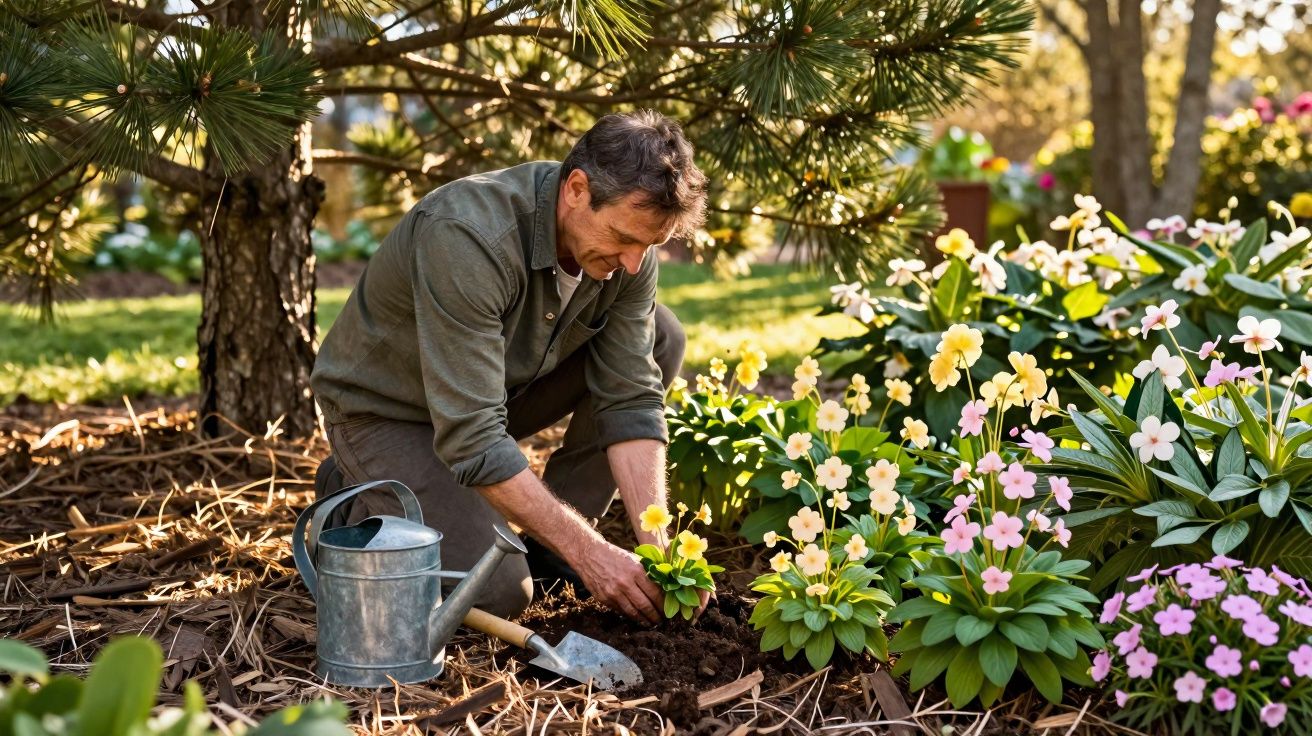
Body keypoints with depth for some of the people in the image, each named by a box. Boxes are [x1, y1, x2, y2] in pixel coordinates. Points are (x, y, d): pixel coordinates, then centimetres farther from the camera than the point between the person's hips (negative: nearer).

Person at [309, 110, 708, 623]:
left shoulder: (629, 239, -16)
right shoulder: (469, 237, -37)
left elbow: (631, 398, -13)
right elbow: (472, 439, -37)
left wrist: (654, 544, -25)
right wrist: (588, 553, -36)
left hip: (499, 385, 7)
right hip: (387, 410, -6)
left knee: (660, 337, -10)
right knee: (498, 593, -23)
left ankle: (549, 542, -1)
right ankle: (360, 510, 6)